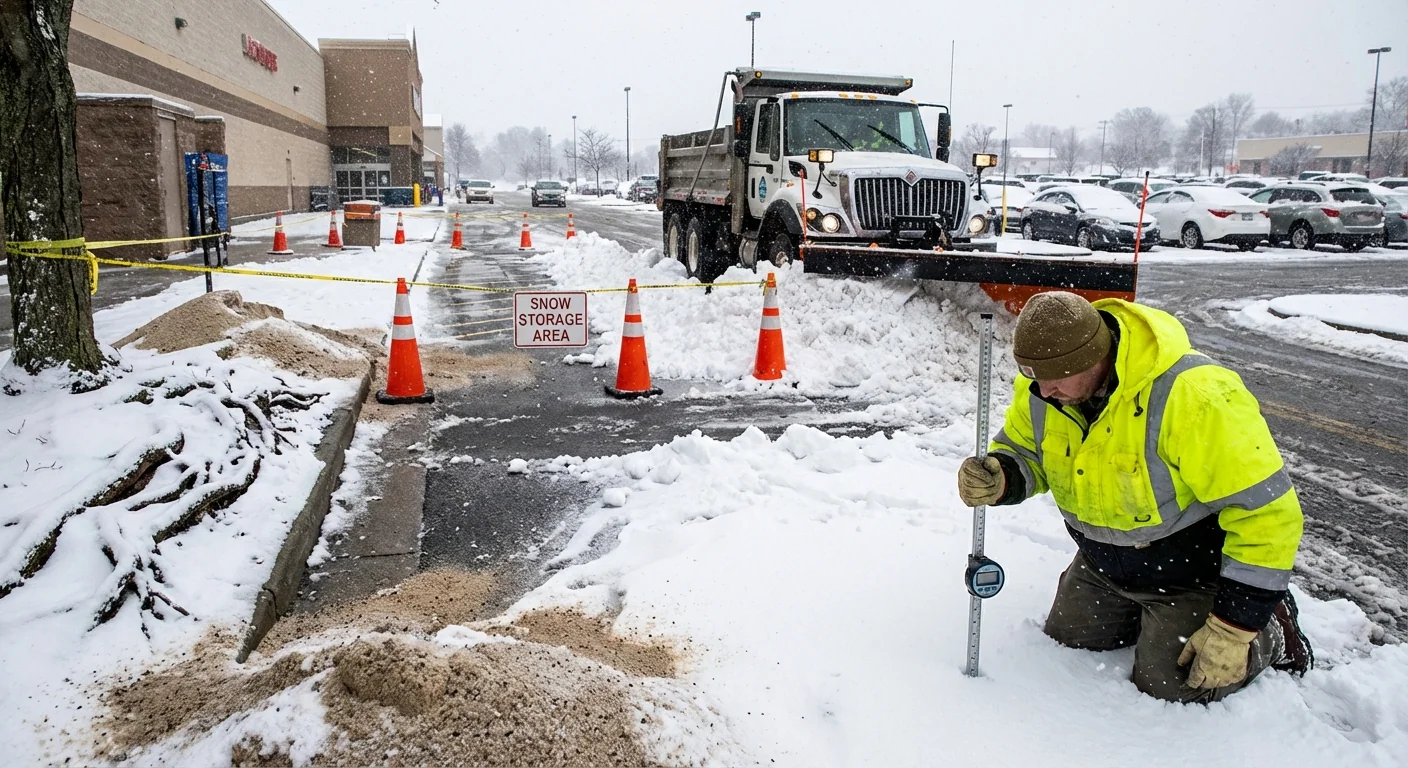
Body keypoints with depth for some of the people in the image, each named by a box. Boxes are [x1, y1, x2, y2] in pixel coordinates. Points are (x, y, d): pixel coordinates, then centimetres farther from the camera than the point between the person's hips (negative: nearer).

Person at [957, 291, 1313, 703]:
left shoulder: (1195, 398, -37)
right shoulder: (1041, 386, -18)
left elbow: (1265, 511, -30)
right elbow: (1023, 450, 1)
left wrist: (1233, 627, -26)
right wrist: (1000, 478, -26)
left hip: (1191, 571, -6)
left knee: (1171, 689, -2)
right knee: (1064, 643, 17)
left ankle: (1271, 631, 22)